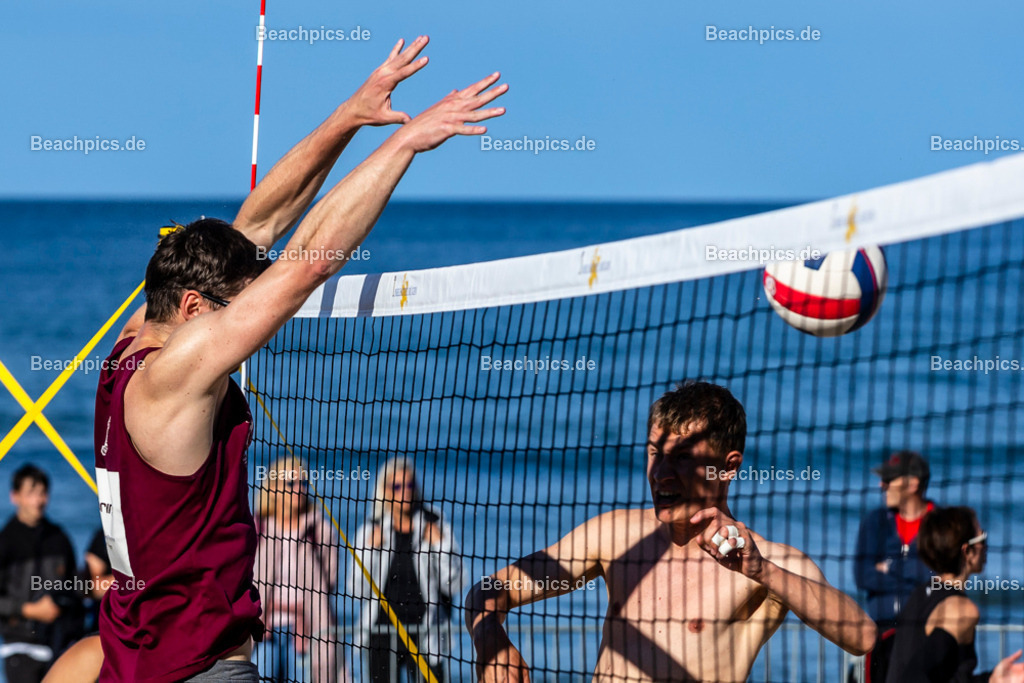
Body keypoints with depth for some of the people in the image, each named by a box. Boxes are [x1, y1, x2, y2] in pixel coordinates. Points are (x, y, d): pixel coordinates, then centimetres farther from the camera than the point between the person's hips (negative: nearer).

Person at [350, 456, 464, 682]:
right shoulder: (371, 531, 5)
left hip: (424, 635, -1)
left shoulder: (435, 527, 3)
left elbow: (454, 586, 1)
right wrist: (371, 550, -8)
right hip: (382, 633, 1)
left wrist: (440, 546, -9)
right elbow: (357, 589, 1)